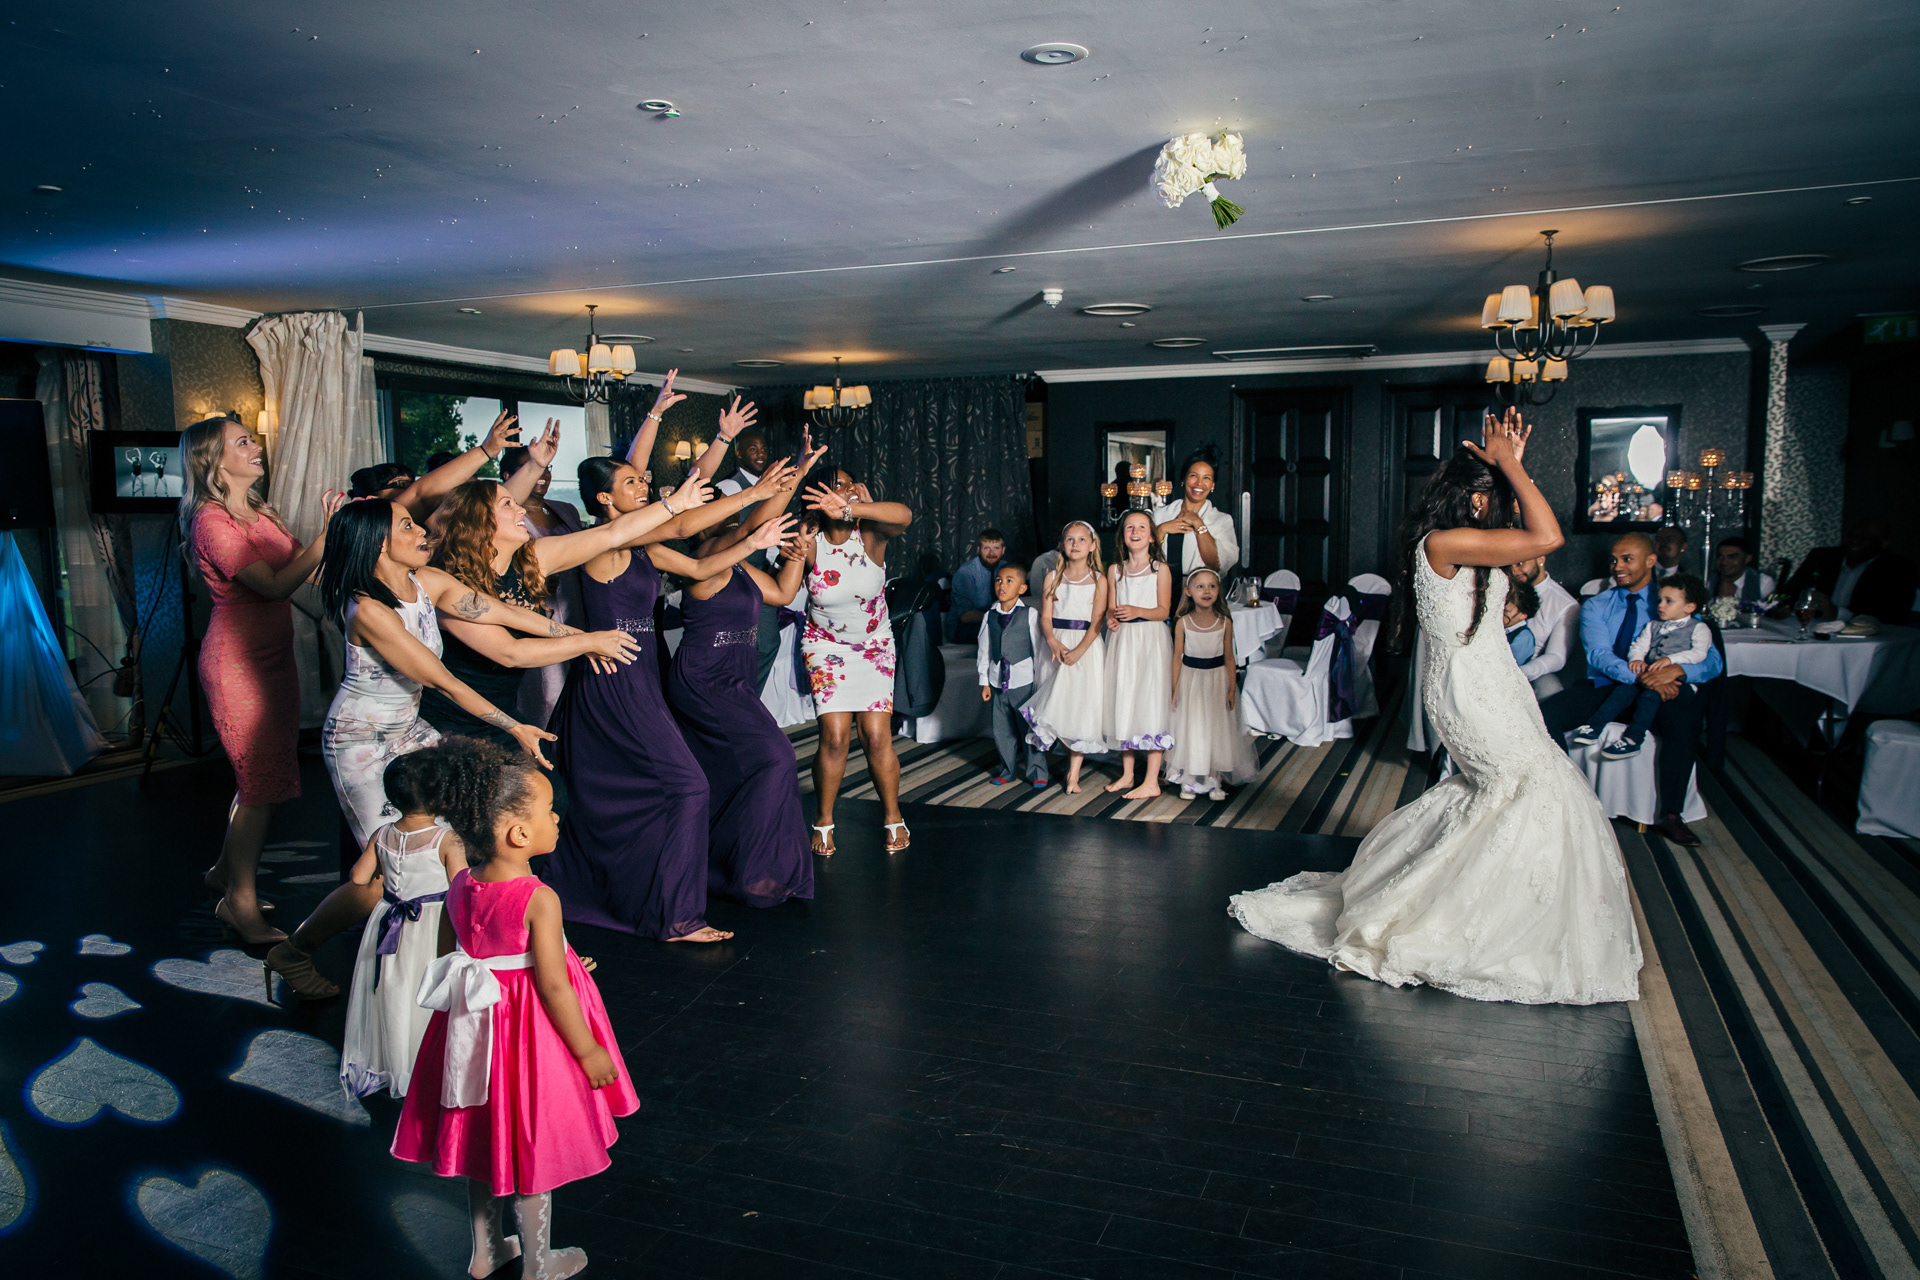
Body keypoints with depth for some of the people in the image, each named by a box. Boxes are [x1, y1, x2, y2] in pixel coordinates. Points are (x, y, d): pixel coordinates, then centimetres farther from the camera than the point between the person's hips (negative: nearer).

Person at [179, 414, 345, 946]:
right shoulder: (211, 522, -15)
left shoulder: (260, 512, 12)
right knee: (260, 782, -6)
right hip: (238, 660, -8)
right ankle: (240, 902, 6)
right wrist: (329, 531, -25)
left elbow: (299, 564, 6)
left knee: (264, 776, 13)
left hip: (273, 655, 8)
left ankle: (226, 872, 31)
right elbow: (274, 584, -24)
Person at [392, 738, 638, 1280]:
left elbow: (453, 957, 6)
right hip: (531, 1032, -6)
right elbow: (553, 988, -22)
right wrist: (590, 1052, -12)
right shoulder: (539, 900, -26)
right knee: (532, 1153, 11)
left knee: (483, 1140, 23)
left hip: (473, 1028, 7)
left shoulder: (459, 886, -5)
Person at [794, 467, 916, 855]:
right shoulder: (810, 544, -15)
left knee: (877, 737, -5)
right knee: (834, 736, -10)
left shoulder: (870, 535, -17)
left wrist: (849, 509, -51)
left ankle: (893, 817, 16)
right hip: (826, 645, 0)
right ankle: (824, 820, 11)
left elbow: (903, 514, -40)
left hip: (874, 645, 0)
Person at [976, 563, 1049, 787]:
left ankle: (1036, 772, 15)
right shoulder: (990, 616, 5)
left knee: (1029, 729, 1)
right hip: (998, 683, 4)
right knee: (1002, 729, 9)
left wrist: (1039, 682, -3)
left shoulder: (1030, 615, -7)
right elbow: (984, 651, 10)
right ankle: (1008, 770, 25)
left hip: (1024, 683, -4)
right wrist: (984, 681, 8)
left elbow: (1039, 649, -3)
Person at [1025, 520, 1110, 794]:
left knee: (1082, 705, -5)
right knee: (1057, 706, -1)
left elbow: (1096, 622, -6)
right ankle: (1072, 758, 22)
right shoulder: (1053, 578, 8)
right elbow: (1045, 617, 1)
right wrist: (1052, 640, -18)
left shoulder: (1099, 580, 1)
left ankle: (1074, 774, 1)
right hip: (1057, 645, 2)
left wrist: (1078, 651, -18)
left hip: (1087, 647, -2)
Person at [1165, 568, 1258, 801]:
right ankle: (1189, 781, 14)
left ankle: (1214, 781, 17)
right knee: (1190, 728, 4)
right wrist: (1174, 688, -3)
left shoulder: (1225, 622, -4)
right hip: (1190, 679, -1)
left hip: (1217, 680, 1)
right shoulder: (1183, 623, -6)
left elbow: (1229, 657, 1)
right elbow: (1177, 656, -1)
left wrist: (1232, 688, -1)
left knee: (1217, 729, 6)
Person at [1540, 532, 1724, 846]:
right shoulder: (1596, 606, 10)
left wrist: (1678, 670, -26)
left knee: (1685, 720, -35)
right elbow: (1598, 653, -9)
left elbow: (1713, 660, -2)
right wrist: (1640, 676, -28)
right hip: (1604, 689, 1)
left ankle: (1670, 816, -22)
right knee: (1546, 714, -26)